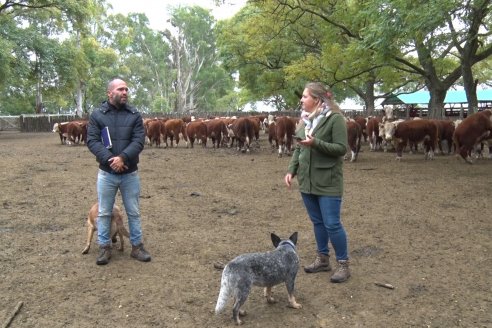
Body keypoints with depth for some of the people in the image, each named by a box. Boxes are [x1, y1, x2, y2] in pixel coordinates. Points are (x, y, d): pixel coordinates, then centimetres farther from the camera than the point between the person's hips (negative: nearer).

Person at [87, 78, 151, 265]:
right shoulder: (97, 115, -1)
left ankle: (137, 246, 23)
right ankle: (104, 247, 23)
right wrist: (110, 159, -21)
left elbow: (139, 141, -8)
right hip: (106, 173, -1)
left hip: (130, 174, 1)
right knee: (104, 212, 9)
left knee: (133, 212, 10)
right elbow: (92, 141, -8)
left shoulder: (134, 115, 1)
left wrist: (123, 158, -23)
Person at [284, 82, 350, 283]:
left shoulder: (335, 118, -12)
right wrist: (291, 170, 3)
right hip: (306, 180, 7)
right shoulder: (305, 119, 10)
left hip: (328, 182, -7)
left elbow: (342, 148, -16)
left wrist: (316, 143, -27)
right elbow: (298, 148, 14)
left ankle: (343, 265, 14)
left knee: (332, 224, -2)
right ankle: (322, 259, 29)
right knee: (317, 222, 15)